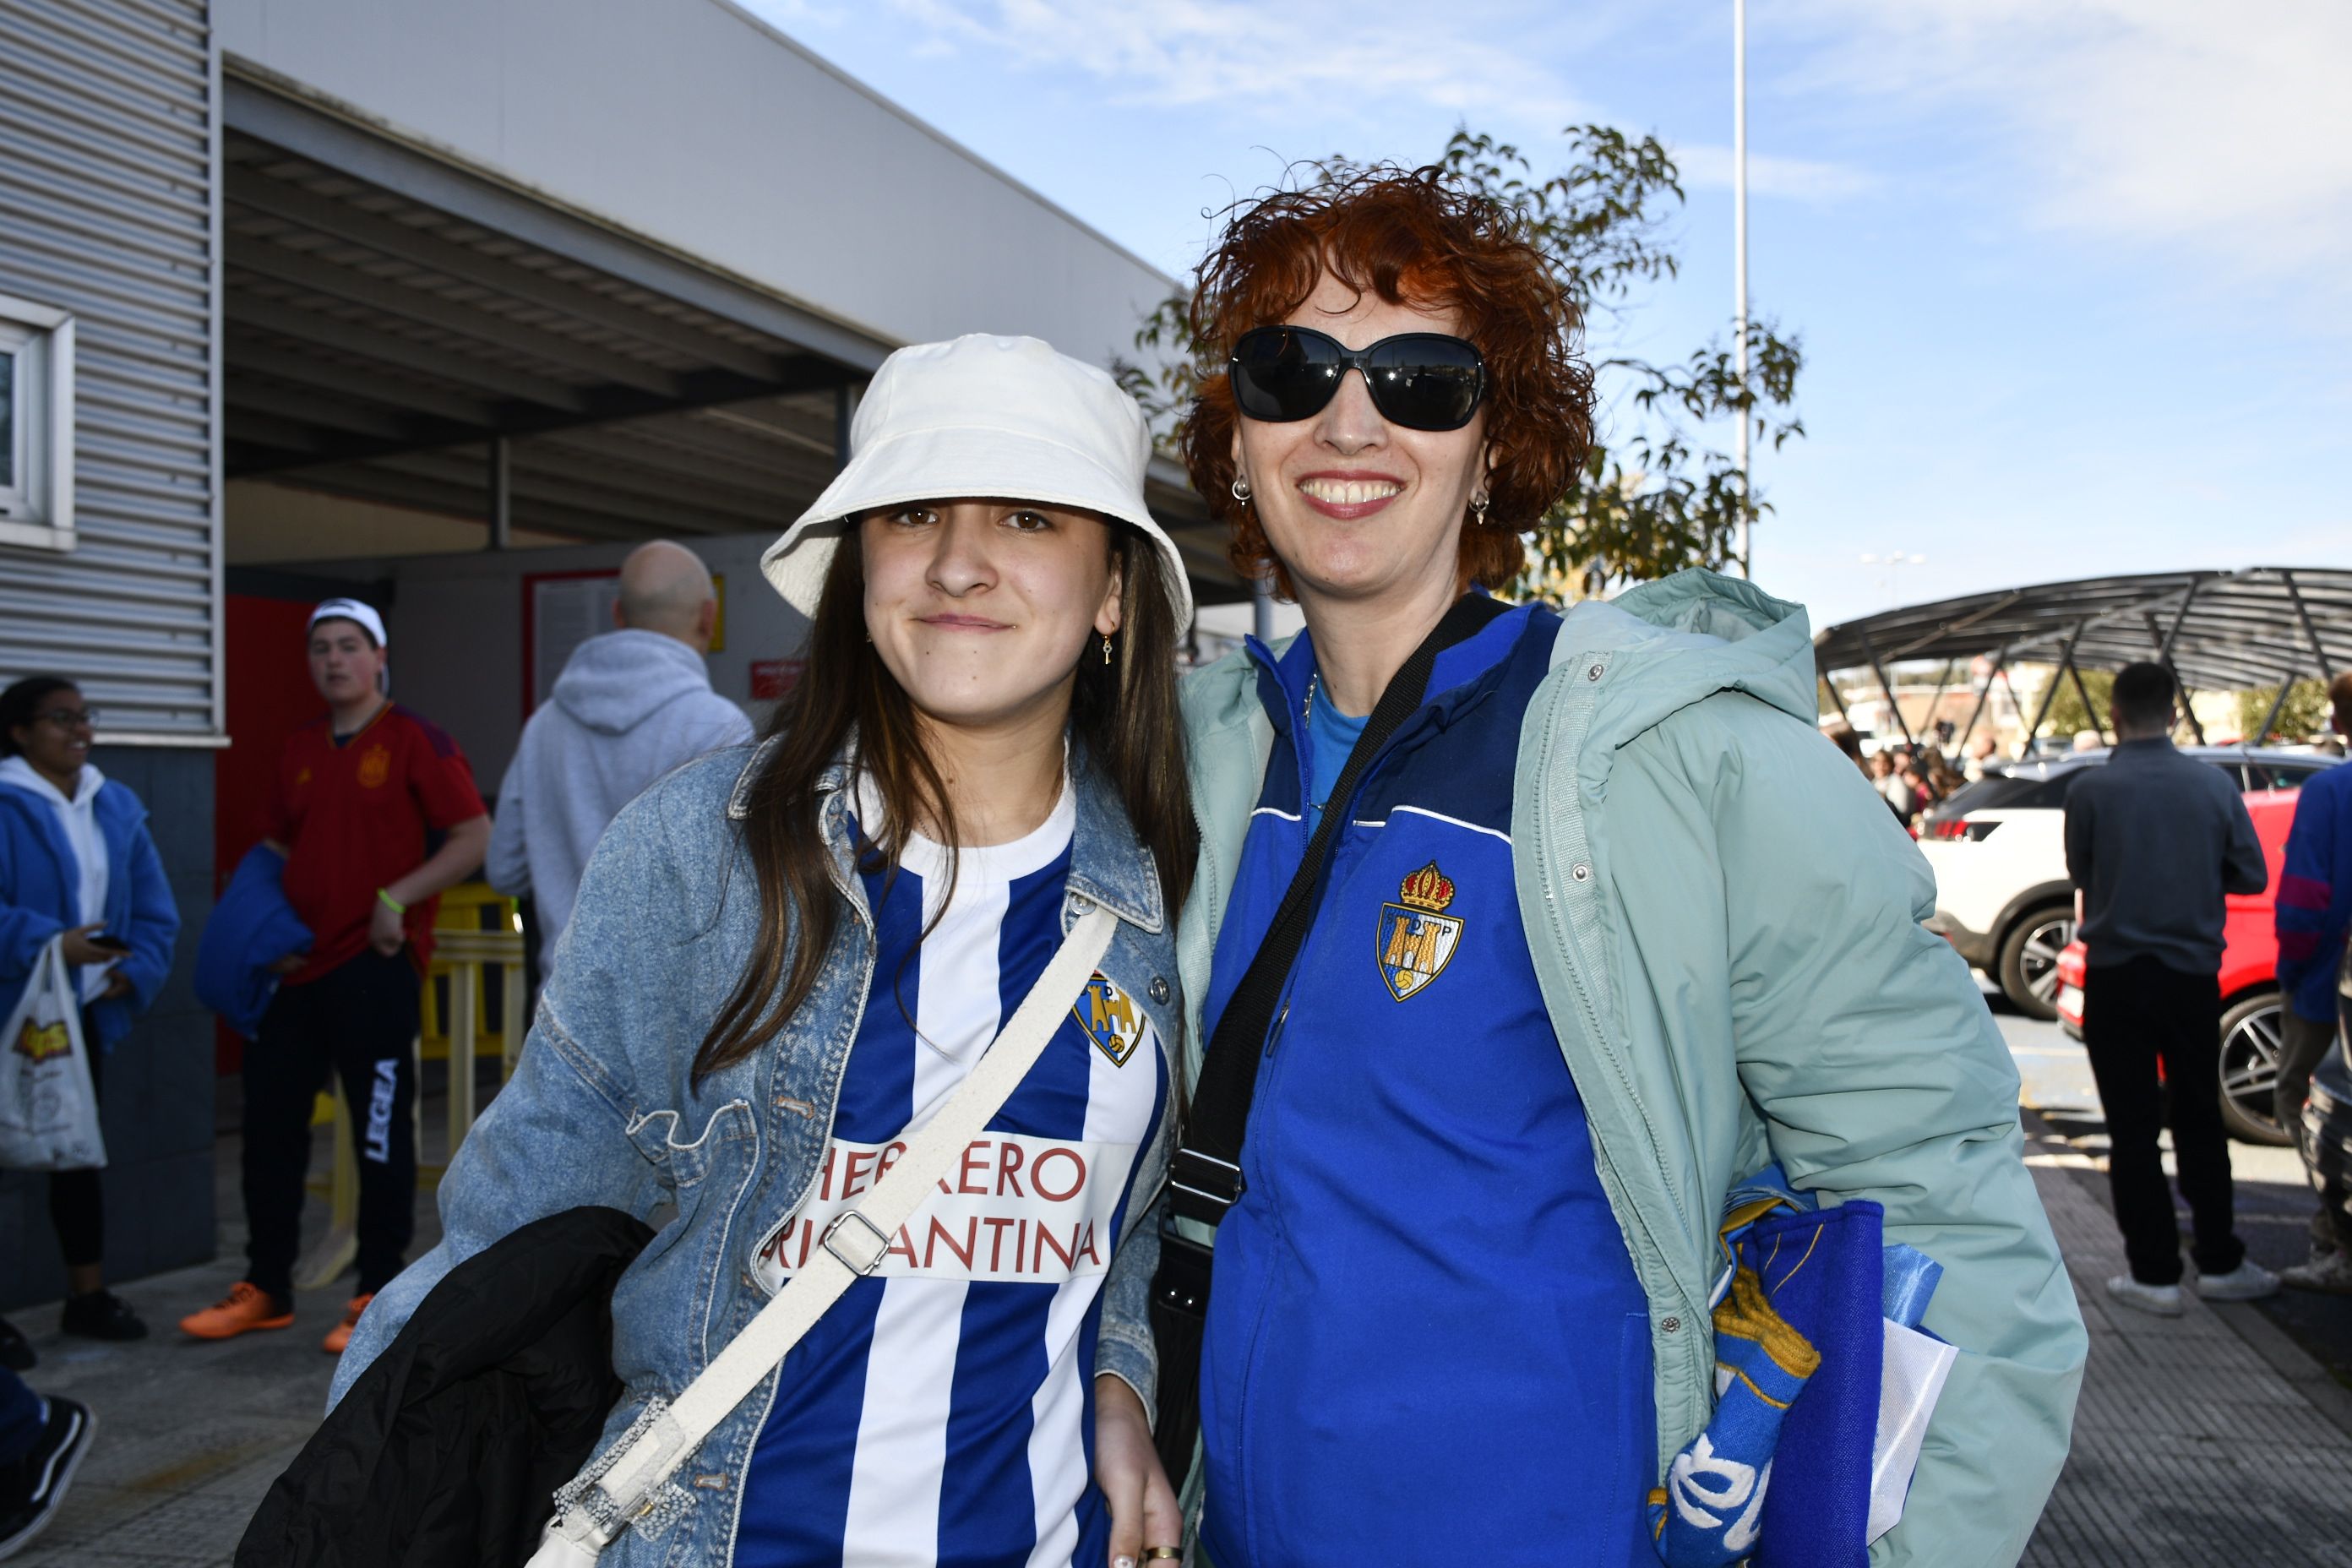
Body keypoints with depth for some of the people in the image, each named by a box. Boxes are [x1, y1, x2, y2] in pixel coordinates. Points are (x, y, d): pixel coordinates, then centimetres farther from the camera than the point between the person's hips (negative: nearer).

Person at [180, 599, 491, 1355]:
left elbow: (476, 837, -11)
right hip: (299, 967, 7)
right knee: (269, 1122, 13)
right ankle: (266, 1288, 28)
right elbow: (280, 850, 23)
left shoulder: (412, 740, -6)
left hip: (376, 968, -7)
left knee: (381, 1135, 1)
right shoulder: (299, 749, 14)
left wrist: (397, 899, -17)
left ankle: (378, 1296, 14)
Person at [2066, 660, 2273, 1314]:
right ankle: (2219, 1262, 24)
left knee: (2133, 1128, 5)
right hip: (2192, 972, 3)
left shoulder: (2090, 789, -11)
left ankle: (2155, 1273, 9)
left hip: (2117, 974, -2)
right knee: (2199, 1121, 16)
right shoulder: (2215, 785, -4)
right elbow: (2251, 875, 3)